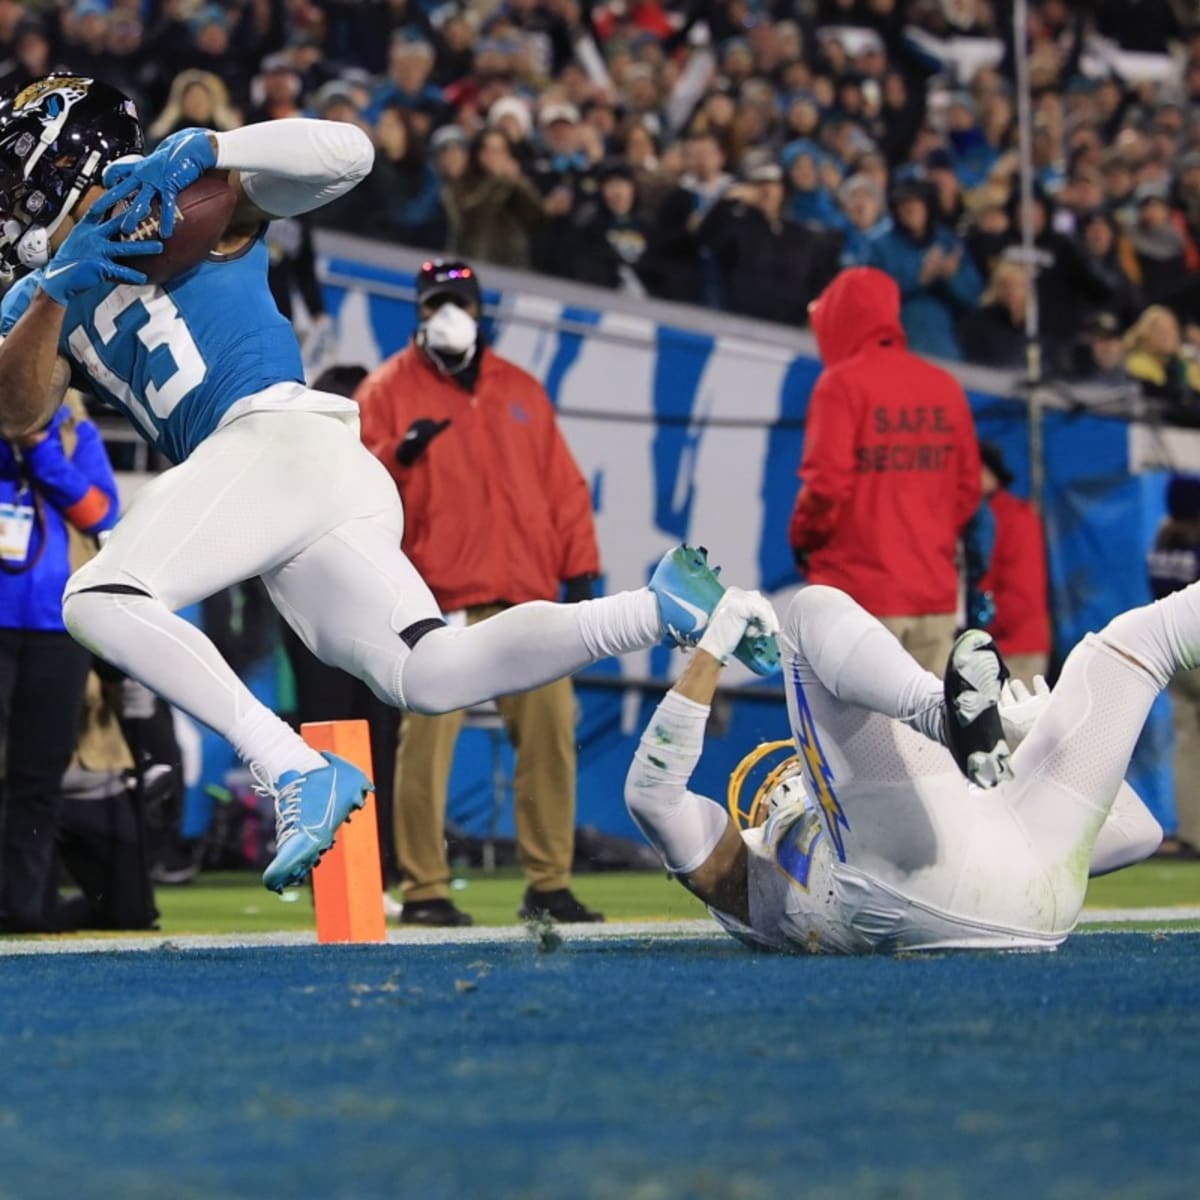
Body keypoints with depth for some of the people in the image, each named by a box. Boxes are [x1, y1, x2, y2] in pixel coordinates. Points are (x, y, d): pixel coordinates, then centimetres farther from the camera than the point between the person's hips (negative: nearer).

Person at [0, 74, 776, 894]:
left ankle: (297, 772, -29)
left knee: (100, 601, -21)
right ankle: (663, 610, -7)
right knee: (428, 674, -8)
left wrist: (199, 151, -14)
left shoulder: (193, 200, 7)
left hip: (277, 434, -7)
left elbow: (346, 151, -5)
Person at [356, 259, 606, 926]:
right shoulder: (390, 389, 7)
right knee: (429, 740, -11)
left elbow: (561, 483, 17)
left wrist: (579, 563, 8)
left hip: (527, 598, 4)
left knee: (551, 732, 0)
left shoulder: (521, 390, 19)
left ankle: (550, 884, 8)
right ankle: (425, 890, -5)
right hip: (440, 603, -4)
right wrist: (398, 454, -21)